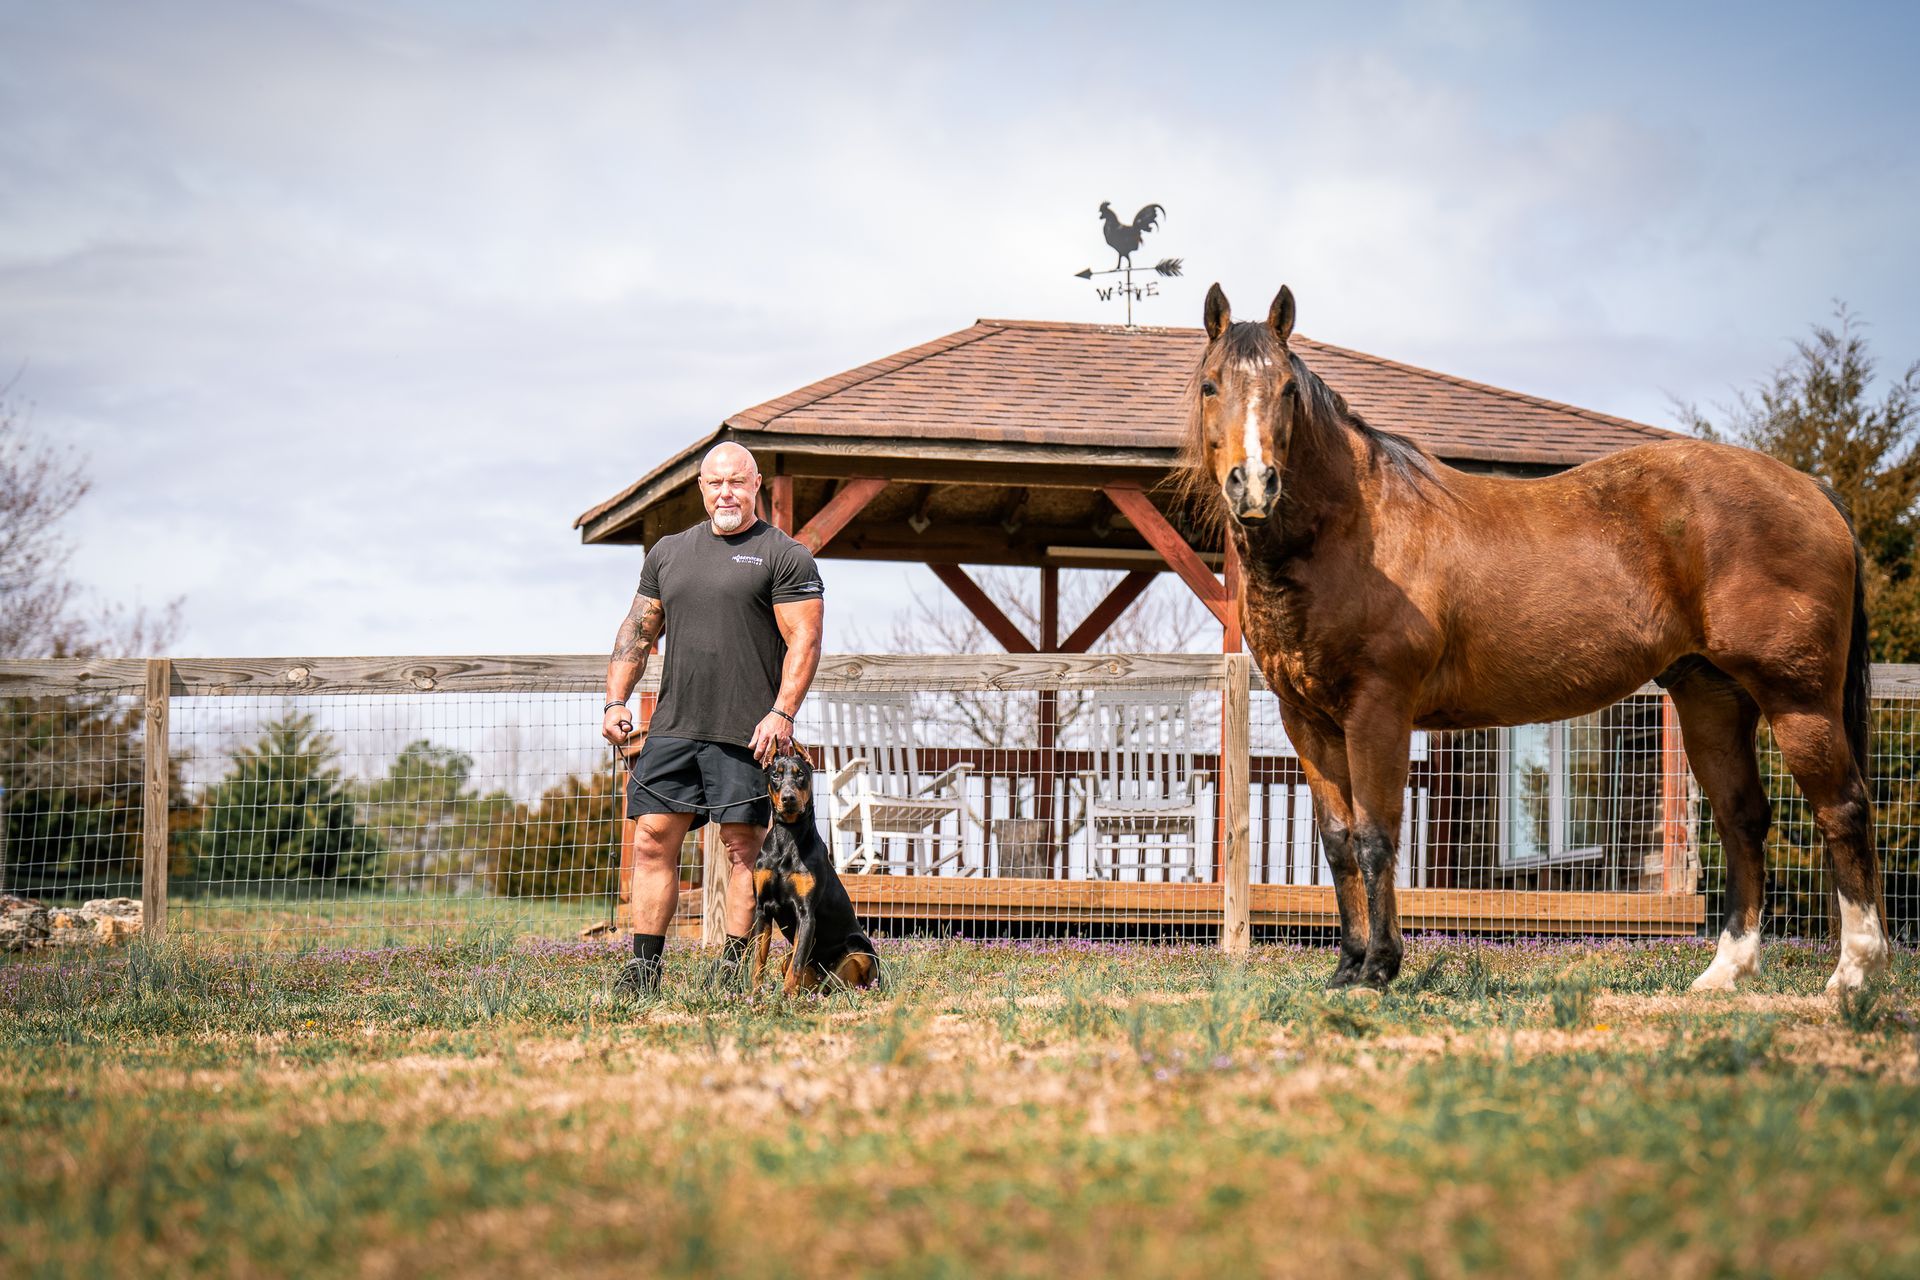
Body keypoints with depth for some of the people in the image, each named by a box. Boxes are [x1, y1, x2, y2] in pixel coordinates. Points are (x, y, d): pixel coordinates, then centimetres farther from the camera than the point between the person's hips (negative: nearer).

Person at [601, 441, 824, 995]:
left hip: (747, 735, -5)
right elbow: (638, 632, 20)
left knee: (745, 847, -3)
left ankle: (735, 967, 2)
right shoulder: (668, 553, 17)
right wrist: (616, 701, 9)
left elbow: (804, 642, -6)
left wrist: (782, 713, -16)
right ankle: (644, 965, 3)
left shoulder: (785, 557, 0)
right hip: (672, 728, 5)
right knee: (652, 840, 0)